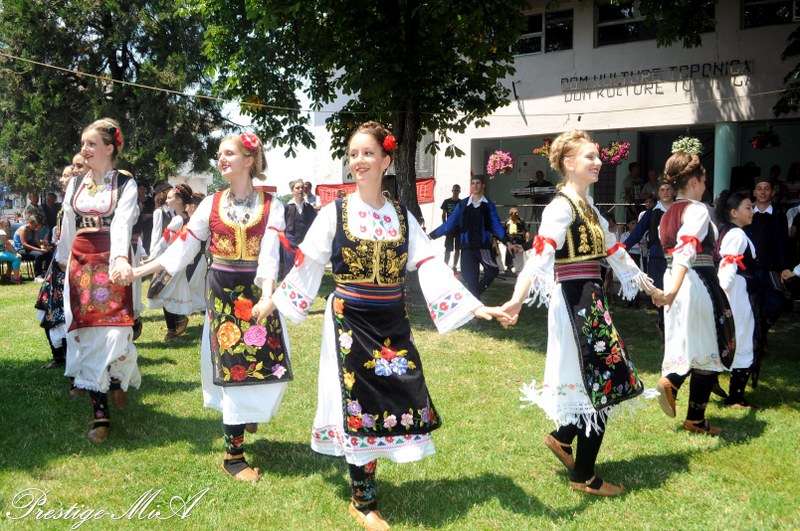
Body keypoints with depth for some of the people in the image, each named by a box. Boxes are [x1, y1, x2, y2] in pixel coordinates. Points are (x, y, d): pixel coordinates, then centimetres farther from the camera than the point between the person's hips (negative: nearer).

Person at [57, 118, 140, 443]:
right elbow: (68, 225, 19)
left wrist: (120, 258, -38)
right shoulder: (76, 183, 10)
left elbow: (122, 223, -22)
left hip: (111, 262, -4)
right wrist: (64, 259, 26)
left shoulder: (125, 184, -6)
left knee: (112, 330, -9)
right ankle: (100, 412, 6)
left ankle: (117, 379, 24)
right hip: (80, 263, 5)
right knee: (86, 331, 1)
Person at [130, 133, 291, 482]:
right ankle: (233, 454, 11)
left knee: (273, 365, 1)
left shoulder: (271, 206, -4)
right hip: (222, 292, 1)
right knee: (234, 366, 0)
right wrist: (142, 270, -2)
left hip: (256, 292, 0)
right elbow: (183, 244, 4)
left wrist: (267, 296, -30)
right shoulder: (212, 204, 4)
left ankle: (250, 412, 36)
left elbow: (270, 255, -16)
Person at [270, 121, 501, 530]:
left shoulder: (402, 217, 3)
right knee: (360, 403, 3)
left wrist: (475, 306, -11)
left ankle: (363, 484, 29)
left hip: (392, 323, 3)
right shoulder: (334, 213, -3)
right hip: (350, 322, -2)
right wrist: (272, 301, 6)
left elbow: (430, 267, -3)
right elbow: (307, 266, 4)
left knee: (387, 401, 6)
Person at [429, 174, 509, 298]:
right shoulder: (463, 204, 6)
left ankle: (476, 293, 0)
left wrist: (507, 241, -18)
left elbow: (496, 225, -3)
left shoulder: (489, 205, 4)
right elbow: (449, 223, 6)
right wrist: (432, 236, 2)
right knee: (470, 279, 0)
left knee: (493, 270, -17)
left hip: (484, 245, -1)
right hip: (467, 247, 1)